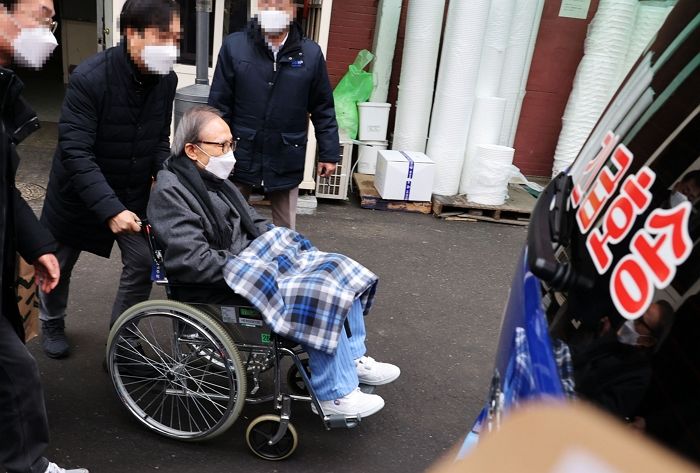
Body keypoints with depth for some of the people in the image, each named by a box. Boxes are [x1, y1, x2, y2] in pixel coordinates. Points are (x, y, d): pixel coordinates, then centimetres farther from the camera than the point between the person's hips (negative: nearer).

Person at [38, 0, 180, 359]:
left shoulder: (166, 79, -10)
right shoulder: (89, 78, -28)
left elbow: (159, 140, 1)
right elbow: (75, 152, -31)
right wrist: (110, 209, -40)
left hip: (133, 193, 4)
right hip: (78, 193, -3)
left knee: (144, 261, -4)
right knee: (58, 264, 16)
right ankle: (52, 323, 46)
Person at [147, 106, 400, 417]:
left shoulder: (213, 179, 12)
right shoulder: (170, 192, -16)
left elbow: (254, 225, 20)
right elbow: (192, 261, -26)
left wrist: (281, 245, 3)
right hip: (223, 288, -10)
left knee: (339, 269, 1)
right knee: (322, 295, -23)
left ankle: (352, 360, 13)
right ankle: (334, 395, -8)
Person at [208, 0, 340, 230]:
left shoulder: (311, 53, -1)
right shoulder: (234, 46, -4)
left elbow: (323, 109, 3)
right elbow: (219, 105, -3)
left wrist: (329, 153, 2)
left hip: (286, 160, 0)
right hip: (240, 155, 0)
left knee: (285, 230, 12)